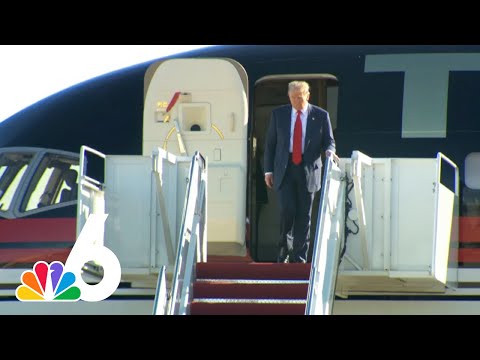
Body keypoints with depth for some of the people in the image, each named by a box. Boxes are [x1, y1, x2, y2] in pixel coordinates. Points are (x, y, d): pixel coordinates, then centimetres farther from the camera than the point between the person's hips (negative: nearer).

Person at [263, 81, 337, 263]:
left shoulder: (321, 116, 4)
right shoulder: (278, 114, 7)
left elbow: (329, 140, 9)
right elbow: (270, 143, 10)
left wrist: (329, 150, -16)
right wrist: (268, 170, 4)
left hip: (308, 171, 0)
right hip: (285, 170, 0)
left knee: (304, 215, 2)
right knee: (287, 210, -13)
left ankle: (299, 258, 8)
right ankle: (284, 250, 7)